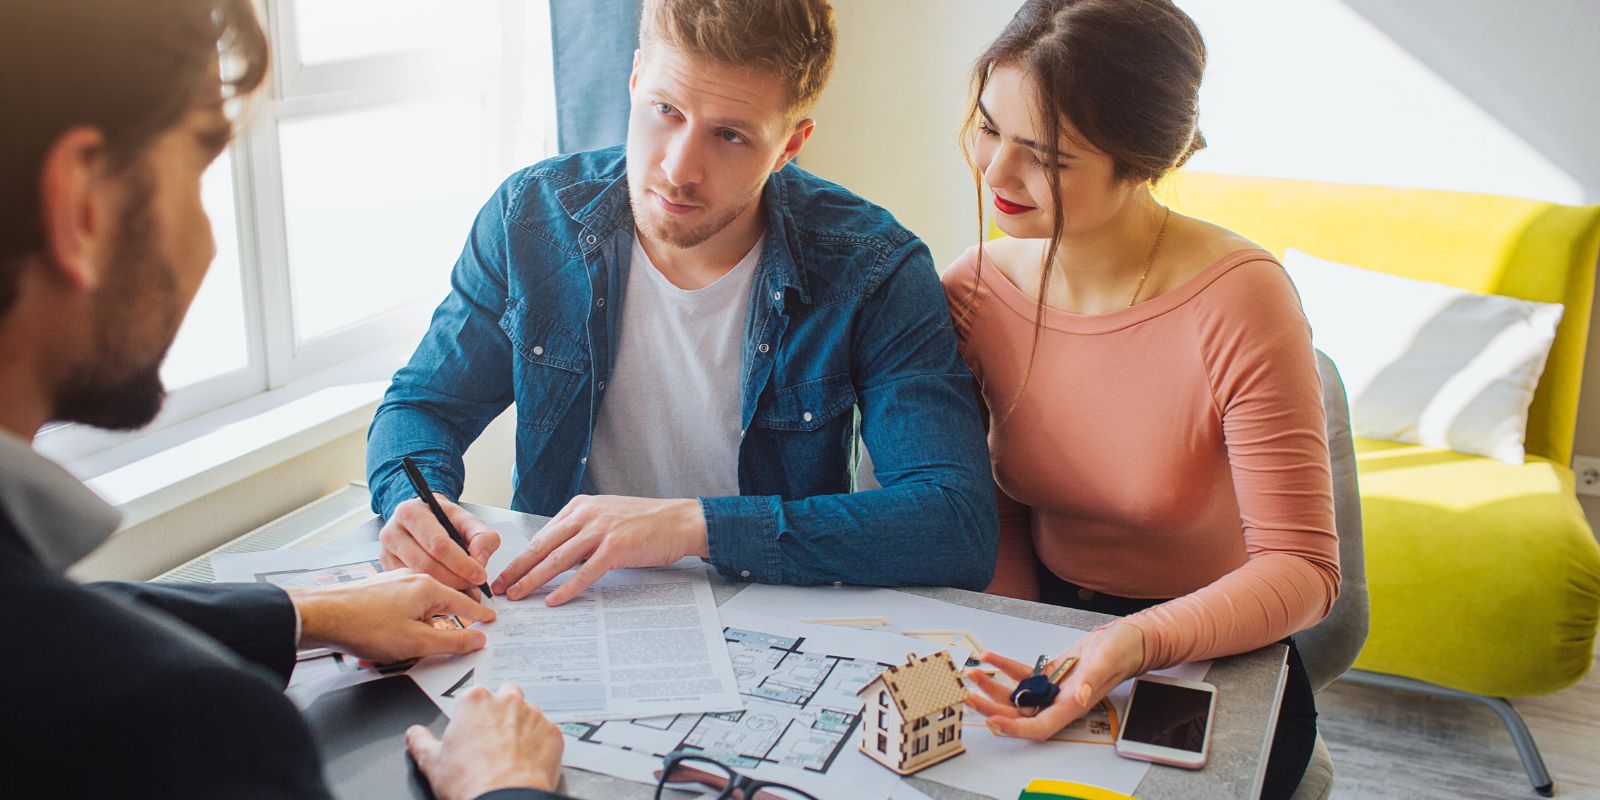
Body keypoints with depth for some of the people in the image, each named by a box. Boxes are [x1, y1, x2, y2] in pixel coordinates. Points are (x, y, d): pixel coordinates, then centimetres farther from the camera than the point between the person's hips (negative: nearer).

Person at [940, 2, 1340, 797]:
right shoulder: (974, 290, -6)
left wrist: (1137, 643, -35)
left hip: (1218, 664, -3)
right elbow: (993, 508, 4)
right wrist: (1016, 657, -12)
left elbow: (1300, 567, -18)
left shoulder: (1236, 301, -20)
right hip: (1047, 637, 3)